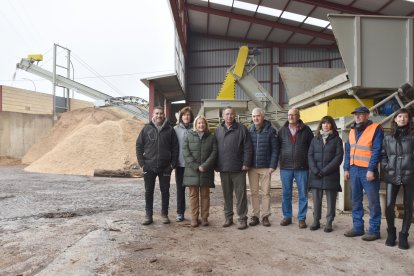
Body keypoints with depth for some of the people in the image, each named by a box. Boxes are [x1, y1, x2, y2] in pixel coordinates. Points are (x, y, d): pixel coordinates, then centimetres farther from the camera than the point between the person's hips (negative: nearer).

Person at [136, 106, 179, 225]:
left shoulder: (170, 130, 2)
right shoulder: (147, 128, 3)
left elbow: (175, 148, 3)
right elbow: (139, 146, 4)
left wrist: (173, 164, -4)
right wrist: (141, 162, -4)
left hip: (165, 167, 0)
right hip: (149, 167, 0)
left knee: (165, 191, 9)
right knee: (149, 191, 8)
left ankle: (164, 214, 22)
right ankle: (148, 215, 19)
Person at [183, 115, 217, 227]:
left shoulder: (211, 137, 6)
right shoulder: (189, 136, 6)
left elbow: (214, 153, -2)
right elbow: (186, 153, -2)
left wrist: (204, 166, -12)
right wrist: (196, 166, -12)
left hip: (206, 171, 0)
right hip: (192, 171, 0)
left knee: (205, 195, 7)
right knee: (193, 195, 4)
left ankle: (205, 218, 15)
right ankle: (194, 218, 11)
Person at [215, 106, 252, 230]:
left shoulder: (241, 129, -1)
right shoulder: (218, 130, 11)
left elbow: (247, 148, -4)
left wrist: (246, 163, -9)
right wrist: (216, 165, 6)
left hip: (238, 169, -3)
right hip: (223, 169, 4)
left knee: (241, 194, 3)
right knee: (227, 195, 12)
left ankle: (242, 218, 13)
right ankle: (228, 217, 24)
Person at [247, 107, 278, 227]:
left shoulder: (270, 131, -3)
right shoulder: (249, 131, 4)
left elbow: (275, 149, -4)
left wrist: (273, 165, -10)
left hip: (266, 167, -2)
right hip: (252, 167, 2)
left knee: (266, 192, 5)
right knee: (254, 192, 9)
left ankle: (265, 216, 16)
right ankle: (255, 216, 18)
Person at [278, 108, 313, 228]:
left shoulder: (306, 130, 1)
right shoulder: (282, 130, 5)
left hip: (302, 168, -1)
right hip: (285, 167, 2)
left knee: (303, 194, 5)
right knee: (286, 194, 9)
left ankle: (302, 218, 16)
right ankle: (287, 217, 21)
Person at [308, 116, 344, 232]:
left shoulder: (336, 139, 4)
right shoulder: (315, 139, 13)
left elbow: (338, 157, -5)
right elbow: (310, 155, 6)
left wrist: (324, 171, -12)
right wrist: (316, 171, -9)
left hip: (331, 175, -2)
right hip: (315, 175, 2)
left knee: (331, 200, 3)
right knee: (316, 199, 6)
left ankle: (329, 222, 13)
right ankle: (316, 221, 15)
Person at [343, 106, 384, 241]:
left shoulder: (376, 129, -6)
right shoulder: (352, 130, 14)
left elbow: (376, 151, -12)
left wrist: (371, 169, -18)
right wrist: (346, 169, 9)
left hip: (368, 171, -6)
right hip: (354, 170, 7)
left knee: (373, 202, 1)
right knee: (356, 201, 11)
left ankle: (374, 230, 10)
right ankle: (357, 227, 20)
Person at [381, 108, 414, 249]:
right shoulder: (388, 138, 11)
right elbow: (383, 155, 13)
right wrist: (386, 167, 0)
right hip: (392, 176, 1)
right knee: (389, 206, -6)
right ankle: (391, 233, 16)